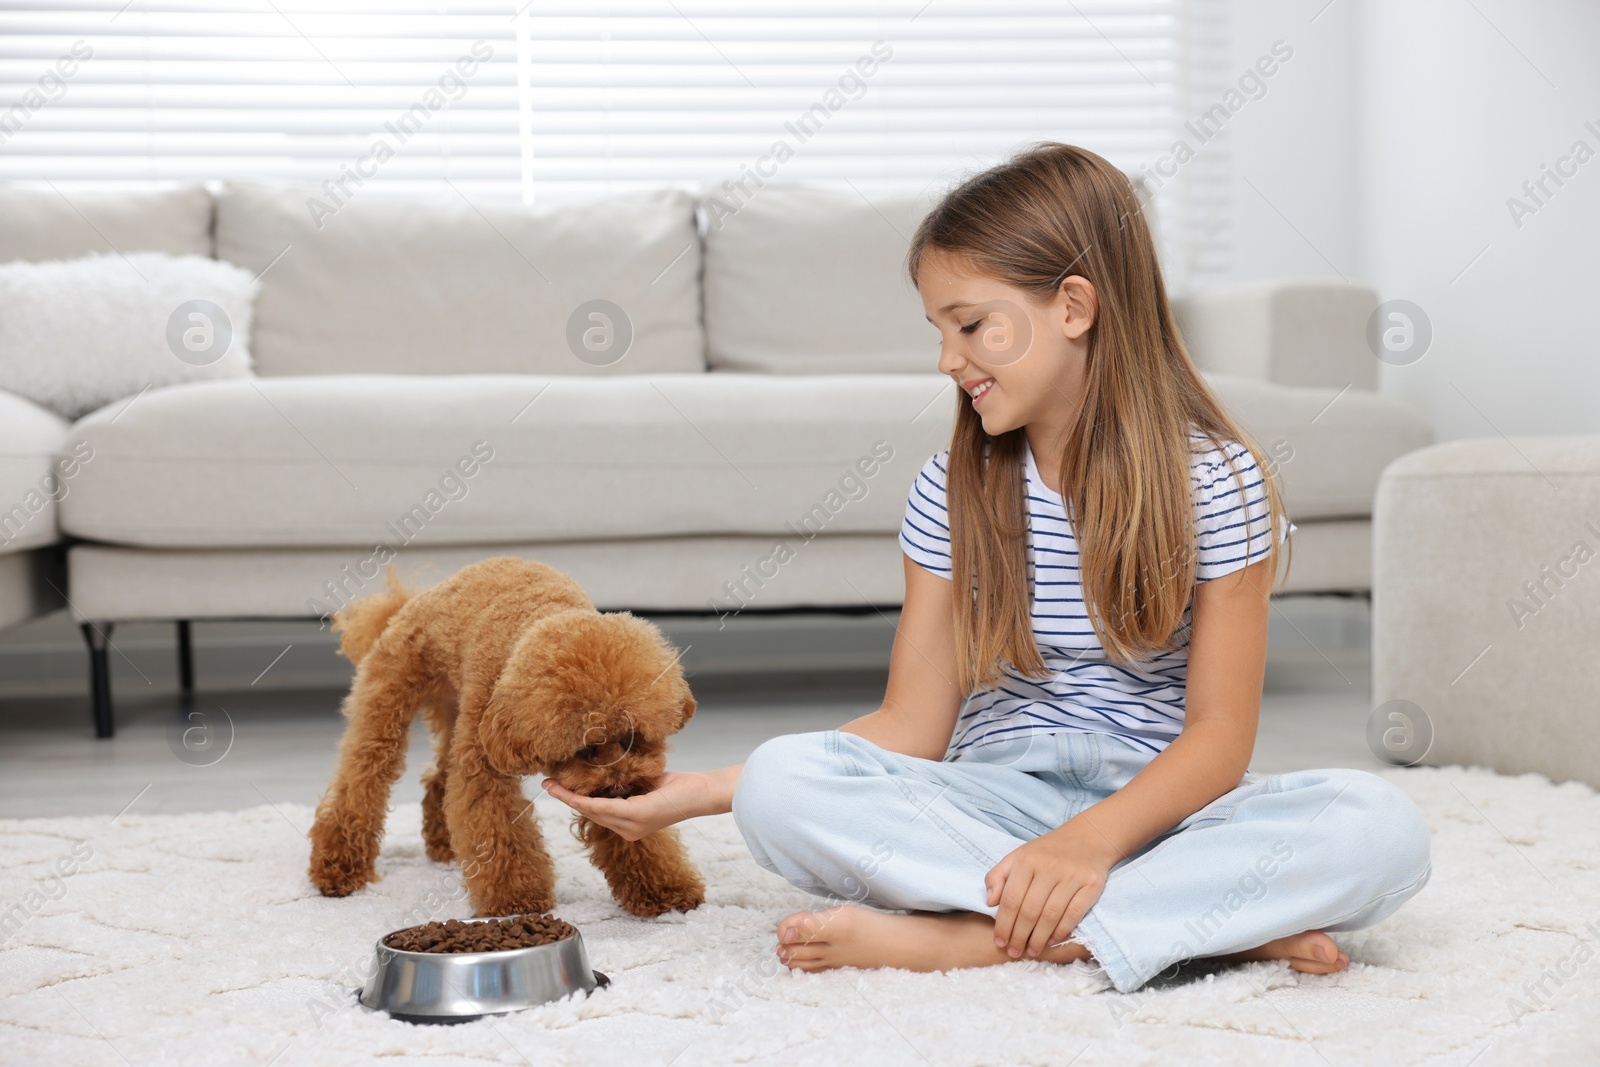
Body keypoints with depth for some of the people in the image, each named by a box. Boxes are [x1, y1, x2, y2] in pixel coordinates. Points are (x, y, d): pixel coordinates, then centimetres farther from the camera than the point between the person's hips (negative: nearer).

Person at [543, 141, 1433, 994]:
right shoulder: (953, 490, 4)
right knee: (783, 782, -27)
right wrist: (699, 794, -7)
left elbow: (1220, 736, -9)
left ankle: (956, 939, -31)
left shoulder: (1215, 479, -5)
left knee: (1383, 829, -31)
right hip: (992, 803, 2)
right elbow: (912, 728, 2)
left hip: (1154, 807, -1)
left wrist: (1093, 839, -27)